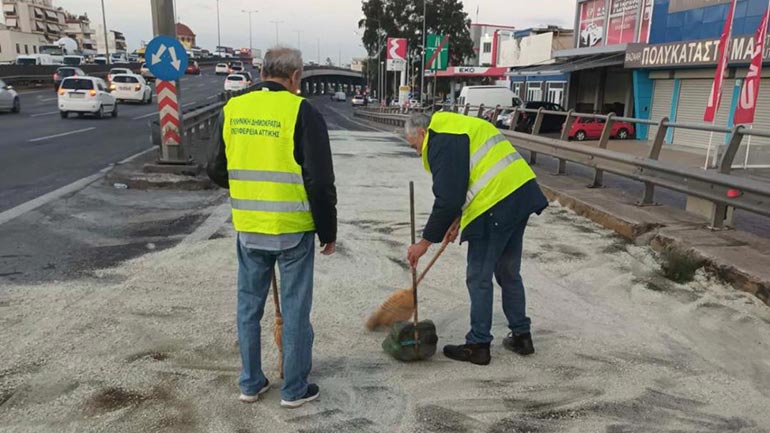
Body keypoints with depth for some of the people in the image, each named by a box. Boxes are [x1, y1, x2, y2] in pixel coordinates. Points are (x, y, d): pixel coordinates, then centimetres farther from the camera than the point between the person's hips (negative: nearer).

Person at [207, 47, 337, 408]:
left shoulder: (232, 109, 3)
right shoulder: (301, 111, -11)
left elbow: (216, 170, 11)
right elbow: (320, 181, -12)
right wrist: (328, 231, -1)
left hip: (247, 228, 5)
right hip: (293, 229, -4)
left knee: (249, 304, 17)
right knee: (295, 308, 9)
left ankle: (250, 383, 30)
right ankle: (295, 389, 21)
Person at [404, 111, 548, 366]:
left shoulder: (440, 142, -9)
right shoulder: (461, 128, 23)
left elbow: (447, 199, -16)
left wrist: (425, 242, -7)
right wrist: (457, 222, 28)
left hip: (497, 207, -10)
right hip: (521, 193, 10)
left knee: (479, 278, 3)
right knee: (509, 273, 20)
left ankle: (478, 345, 13)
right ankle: (521, 336, 29)